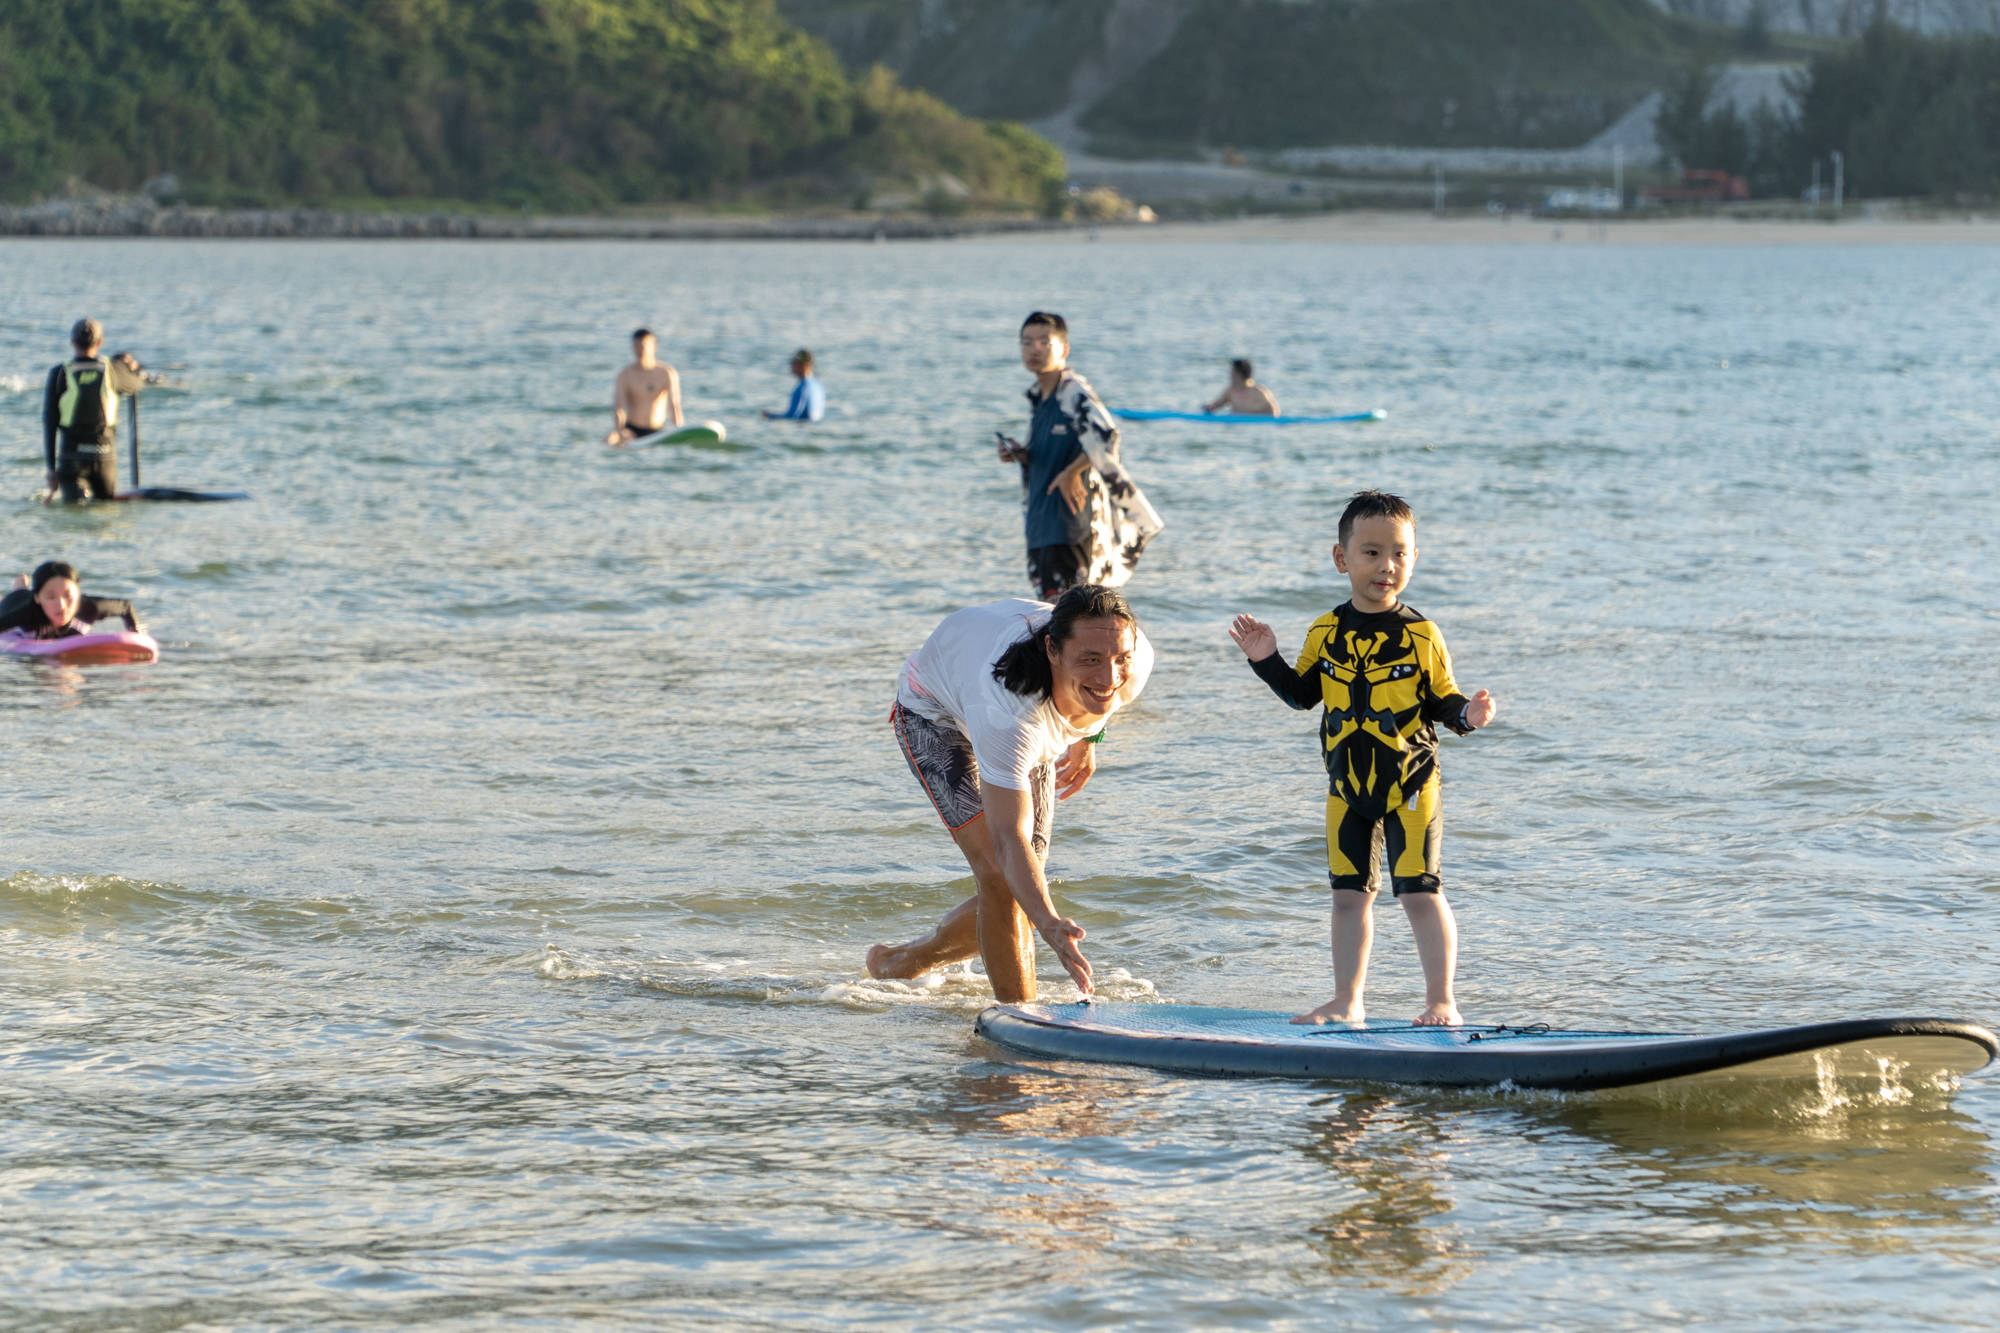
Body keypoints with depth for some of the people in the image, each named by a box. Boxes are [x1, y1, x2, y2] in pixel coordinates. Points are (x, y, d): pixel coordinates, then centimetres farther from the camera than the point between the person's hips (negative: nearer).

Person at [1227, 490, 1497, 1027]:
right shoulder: (1325, 633, 3)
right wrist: (1267, 661, 0)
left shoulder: (1421, 636, -6)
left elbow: (1440, 698, -2)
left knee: (1420, 892, -5)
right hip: (1347, 785, 4)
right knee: (1349, 893, 10)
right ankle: (1347, 1001, 21)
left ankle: (1441, 1001, 4)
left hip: (1410, 783, -4)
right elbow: (1302, 693, 12)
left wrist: (1467, 713, -22)